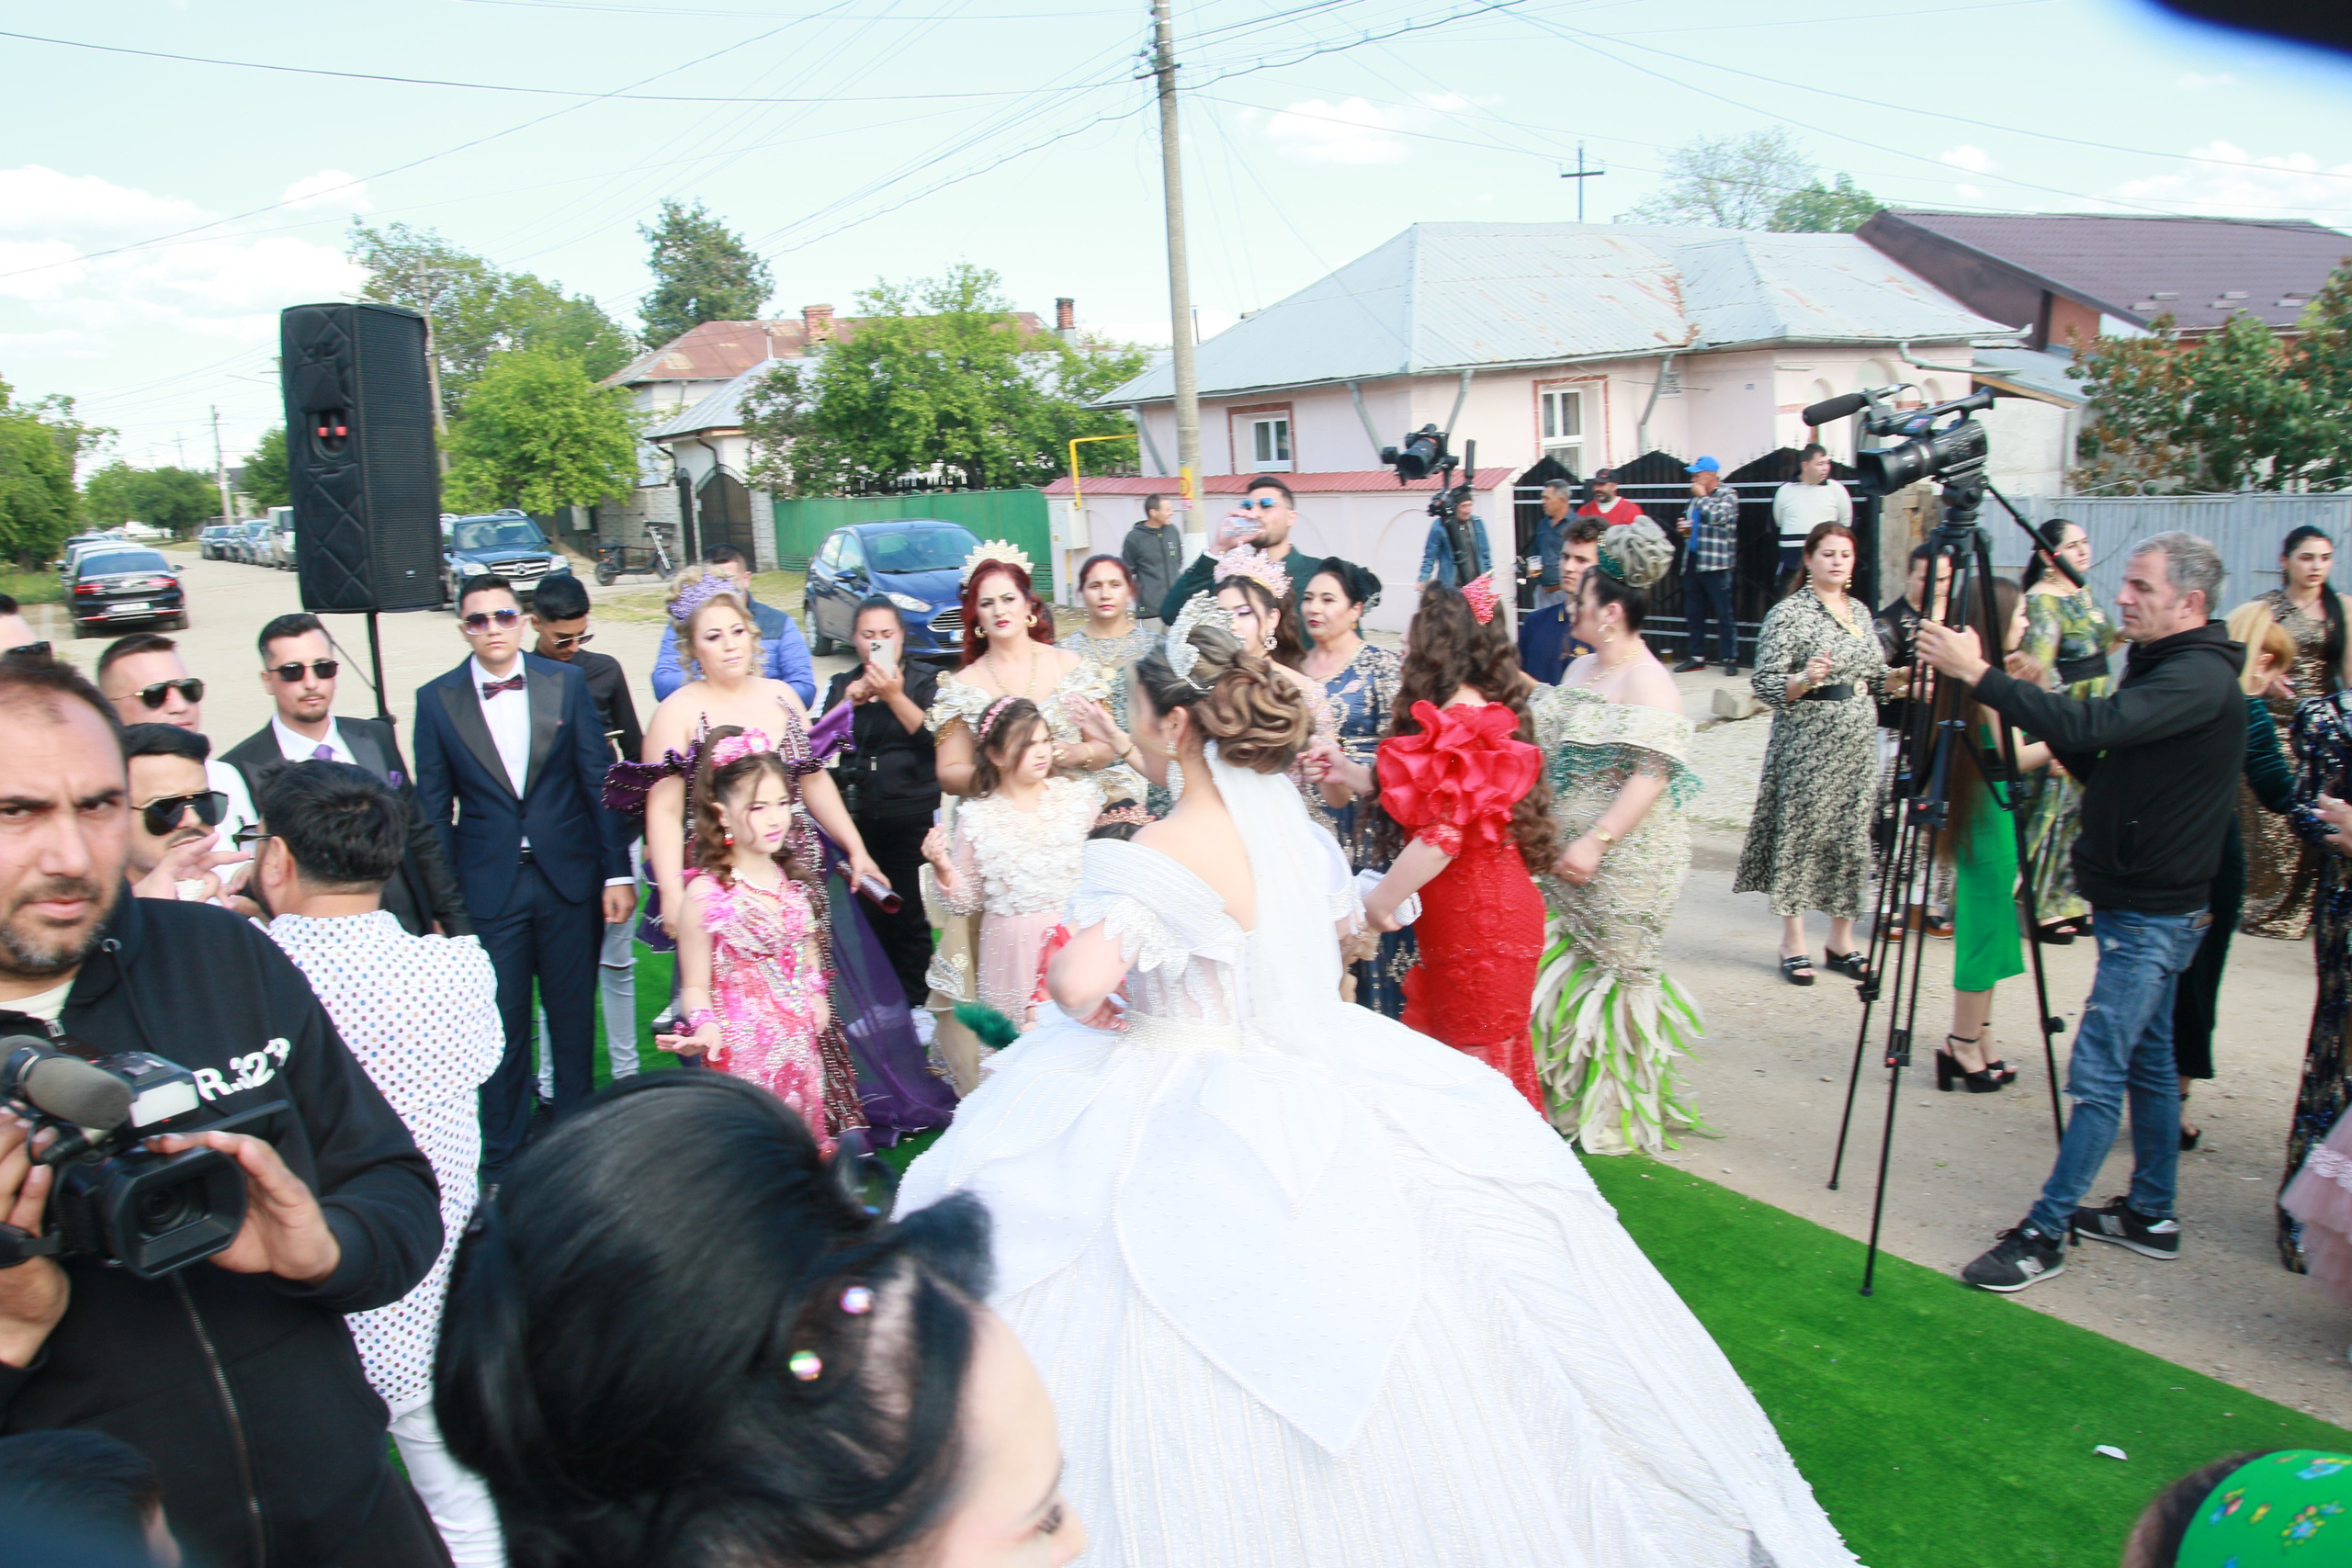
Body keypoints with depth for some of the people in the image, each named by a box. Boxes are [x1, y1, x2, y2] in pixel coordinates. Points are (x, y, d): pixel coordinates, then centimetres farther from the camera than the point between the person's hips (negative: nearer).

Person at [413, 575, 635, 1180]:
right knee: (502, 1024, 7)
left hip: (568, 879, 1)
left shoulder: (566, 682, 2)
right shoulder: (436, 700, 0)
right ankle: (500, 1160, 22)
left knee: (573, 1016, 11)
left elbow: (599, 781, 2)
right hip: (488, 886, -1)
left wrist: (617, 871, -1)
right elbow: (434, 809, 2)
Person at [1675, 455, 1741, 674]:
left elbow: (1717, 516, -20)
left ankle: (1729, 658, -2)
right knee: (1693, 613, 9)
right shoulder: (1696, 498, 16)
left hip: (1716, 565, -7)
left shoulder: (1728, 495, -4)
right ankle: (1696, 656, 17)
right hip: (1693, 562, 7)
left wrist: (1701, 496, -7)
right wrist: (1683, 528, 8)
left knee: (1723, 614, -5)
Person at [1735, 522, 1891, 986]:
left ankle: (1841, 939, 19)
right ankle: (1793, 942, 8)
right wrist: (1805, 679, -29)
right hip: (1806, 743, -7)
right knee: (1799, 833, -3)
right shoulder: (1788, 613, -7)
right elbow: (1765, 684, -13)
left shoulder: (1859, 612, 14)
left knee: (1852, 836, 8)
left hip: (1858, 744, 7)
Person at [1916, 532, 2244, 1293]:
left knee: (2099, 1073, -7)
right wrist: (2056, 738, -1)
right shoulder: (2163, 666, 13)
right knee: (2147, 1061, 17)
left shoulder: (2199, 679, -19)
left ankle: (2044, 1234, -2)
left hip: (2152, 915, -11)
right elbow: (2103, 765, 16)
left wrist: (1979, 673, -35)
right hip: (2137, 903, 11)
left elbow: (2091, 726, -34)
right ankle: (2152, 1215, 29)